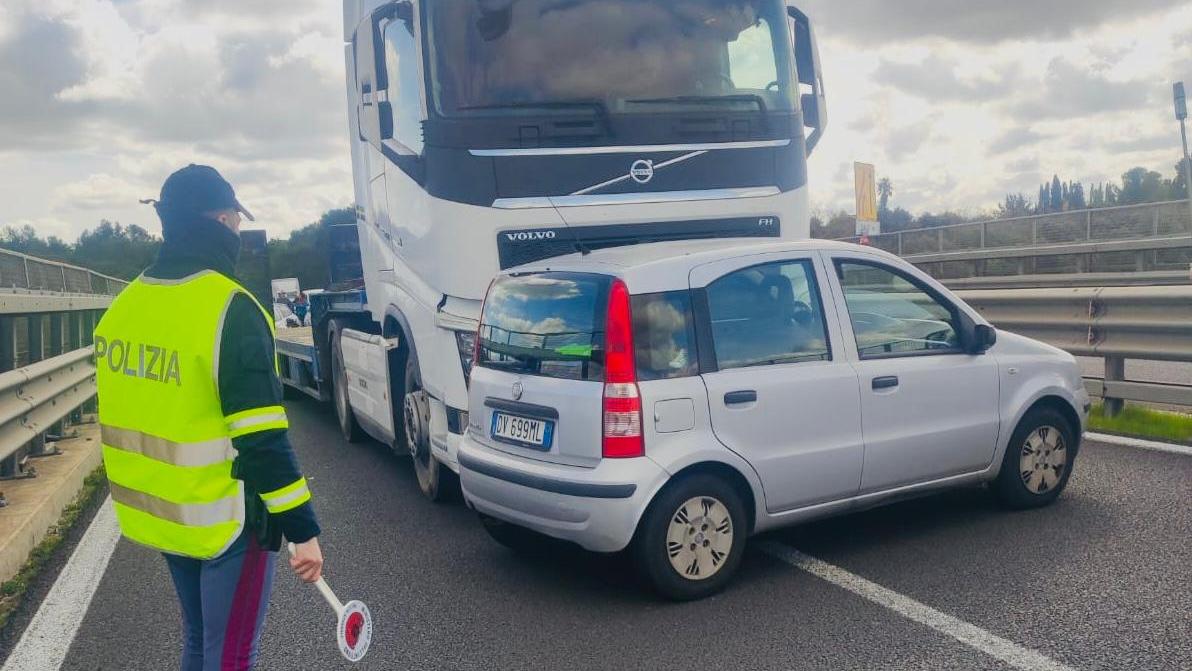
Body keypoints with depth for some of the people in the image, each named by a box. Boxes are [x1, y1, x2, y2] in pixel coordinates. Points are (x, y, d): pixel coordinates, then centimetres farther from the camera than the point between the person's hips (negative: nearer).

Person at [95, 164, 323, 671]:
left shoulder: (125, 305, 4)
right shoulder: (229, 309, -21)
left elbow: (140, 414, 12)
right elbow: (261, 440, -23)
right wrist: (302, 528, -18)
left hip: (159, 513, 8)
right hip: (225, 521, -8)